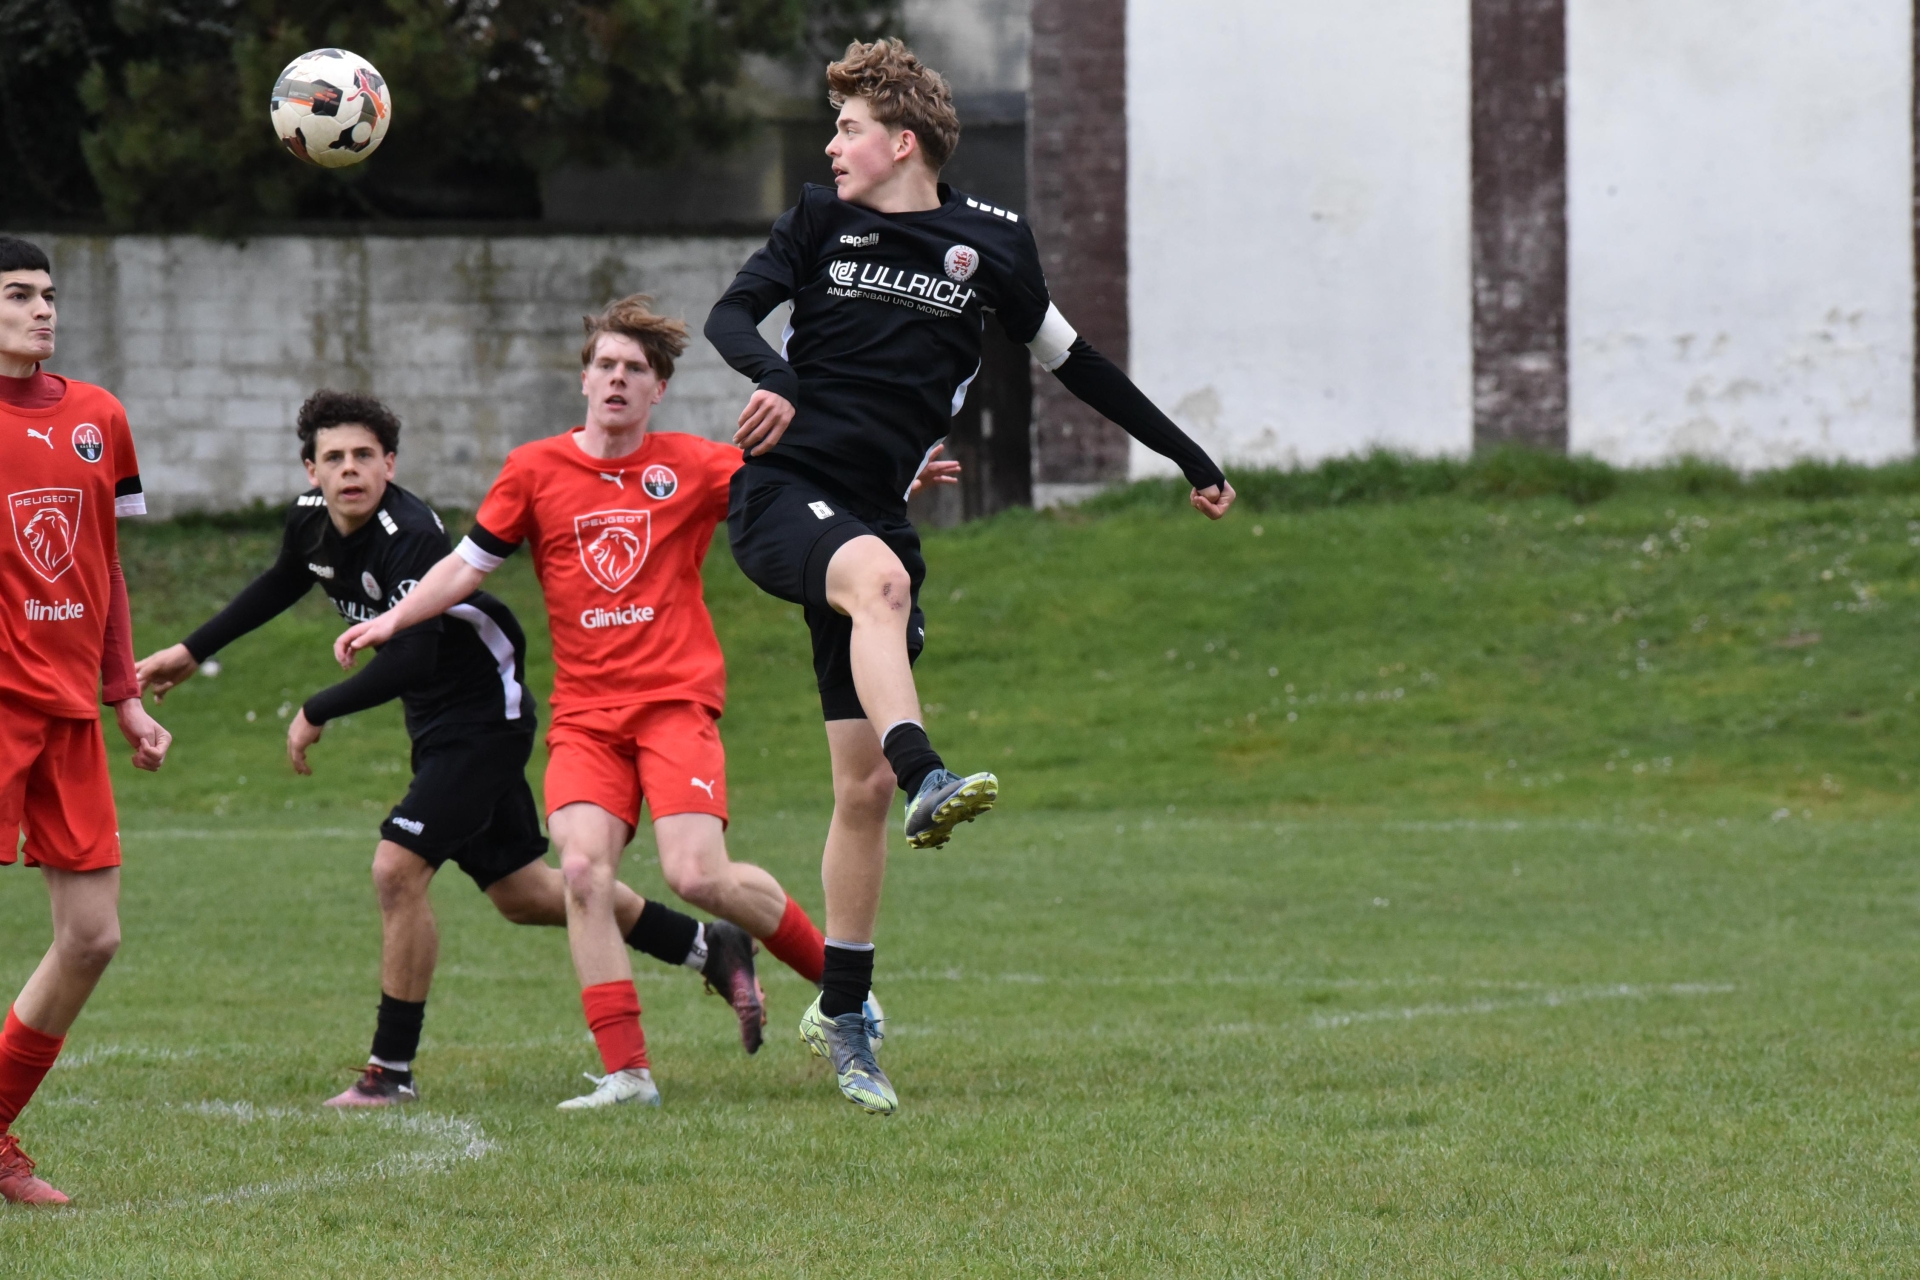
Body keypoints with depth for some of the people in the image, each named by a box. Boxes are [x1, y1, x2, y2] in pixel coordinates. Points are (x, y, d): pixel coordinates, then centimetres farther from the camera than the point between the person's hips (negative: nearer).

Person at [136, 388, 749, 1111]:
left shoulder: (410, 537, -28)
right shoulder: (310, 518, -3)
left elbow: (410, 662, -34)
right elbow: (281, 585, 20)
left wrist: (317, 714, -25)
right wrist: (192, 653, 24)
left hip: (485, 716, -9)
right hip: (439, 726, 9)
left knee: (397, 869, -19)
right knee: (521, 895, 16)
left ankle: (391, 1071, -9)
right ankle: (710, 949, 32)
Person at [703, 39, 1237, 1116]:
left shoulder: (991, 241, 7)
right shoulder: (823, 221, 5)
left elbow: (1071, 359, 18)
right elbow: (732, 312, -2)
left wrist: (1189, 458, 22)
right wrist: (770, 377, -26)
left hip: (876, 517, 2)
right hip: (784, 493, -2)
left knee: (863, 786, 2)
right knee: (877, 574, -39)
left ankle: (842, 1013, 12)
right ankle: (928, 780, -58)